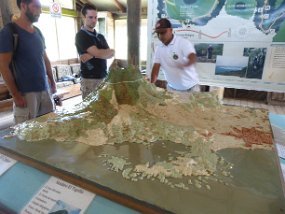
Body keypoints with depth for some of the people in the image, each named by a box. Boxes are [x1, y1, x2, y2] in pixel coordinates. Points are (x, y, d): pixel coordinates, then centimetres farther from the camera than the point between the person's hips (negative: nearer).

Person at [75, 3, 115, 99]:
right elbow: (98, 53, -18)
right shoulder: (81, 35, -6)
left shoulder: (100, 36, 16)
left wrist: (92, 55, -14)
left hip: (103, 77, 6)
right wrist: (111, 51, 1)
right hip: (90, 79, -6)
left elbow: (111, 54, 2)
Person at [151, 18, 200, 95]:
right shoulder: (159, 48, 2)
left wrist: (185, 65, -52)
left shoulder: (183, 42, -14)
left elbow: (193, 58, -29)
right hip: (172, 88, 4)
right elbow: (156, 68, 0)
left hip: (190, 87, -4)